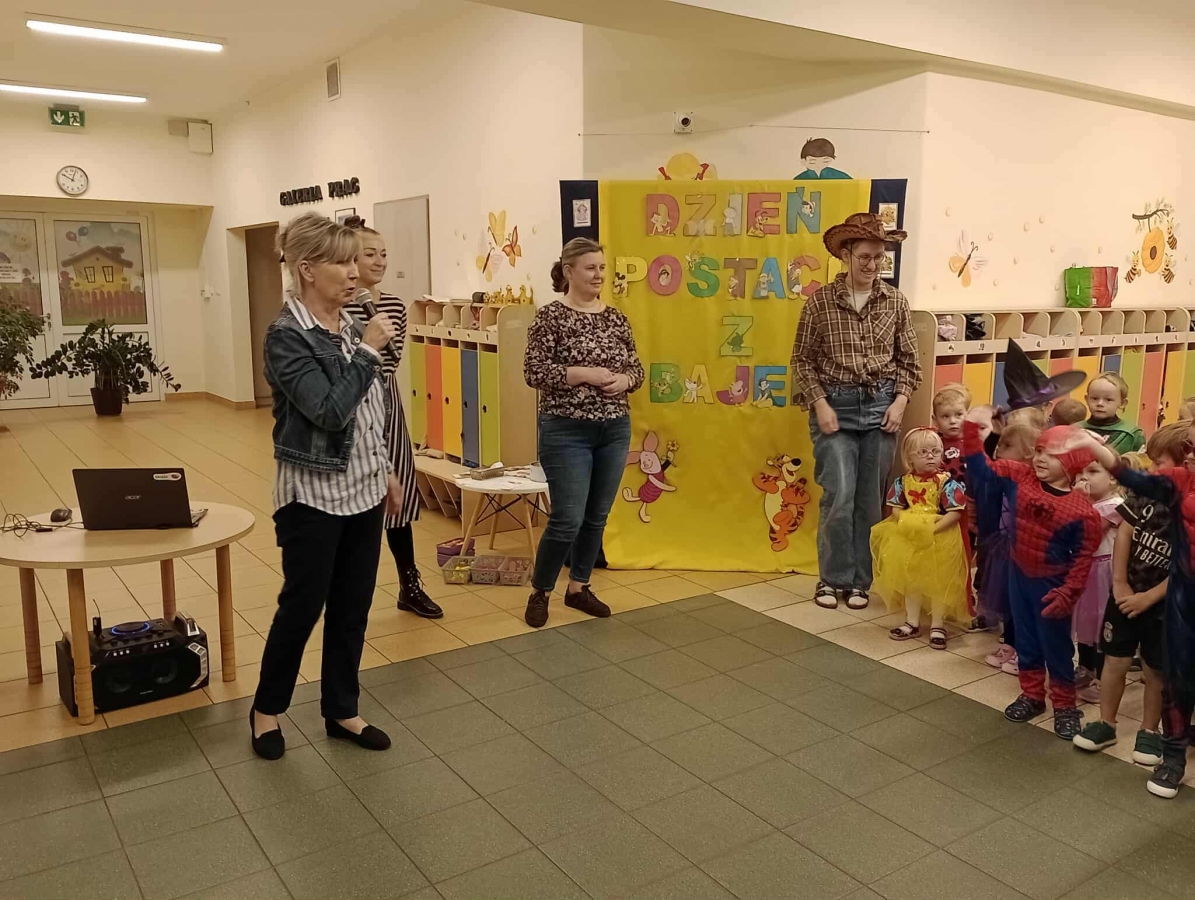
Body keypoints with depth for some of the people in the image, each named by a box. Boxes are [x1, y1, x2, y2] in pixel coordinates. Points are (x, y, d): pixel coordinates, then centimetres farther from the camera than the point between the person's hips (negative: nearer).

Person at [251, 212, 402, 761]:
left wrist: (385, 470, 17)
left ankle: (341, 711, 28)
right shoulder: (287, 336, -15)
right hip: (314, 495, -7)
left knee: (352, 607, 13)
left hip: (362, 491, 7)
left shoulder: (349, 325, 6)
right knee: (303, 606, 6)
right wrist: (368, 352, -19)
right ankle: (266, 709, 28)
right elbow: (331, 411, -24)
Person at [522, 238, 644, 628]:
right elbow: (534, 372, -15)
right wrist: (585, 374, -20)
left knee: (597, 517, 12)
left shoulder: (616, 318, 9)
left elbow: (637, 368, 13)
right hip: (567, 433, -6)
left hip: (615, 431, 6)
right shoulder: (550, 316, -8)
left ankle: (578, 588, 29)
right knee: (567, 520, -5)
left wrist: (625, 380, -9)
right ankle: (539, 592, 17)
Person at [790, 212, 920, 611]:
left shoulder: (895, 301, 3)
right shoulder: (821, 300, -4)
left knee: (870, 499, 6)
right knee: (839, 496, -6)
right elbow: (802, 359, -1)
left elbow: (908, 360, 9)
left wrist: (900, 401, -3)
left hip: (881, 405, 2)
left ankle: (859, 581, 19)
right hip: (836, 405, -2)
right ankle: (833, 578, 12)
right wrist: (820, 404, -10)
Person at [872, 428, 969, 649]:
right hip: (910, 539, 4)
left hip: (941, 540, -4)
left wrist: (933, 528, -24)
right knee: (910, 580, 13)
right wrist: (907, 522, -16)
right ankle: (912, 622, 28)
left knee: (939, 582, 6)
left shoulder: (947, 482, -14)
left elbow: (955, 513, -17)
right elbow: (896, 509, 3)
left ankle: (937, 624, 21)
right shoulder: (903, 482, -2)